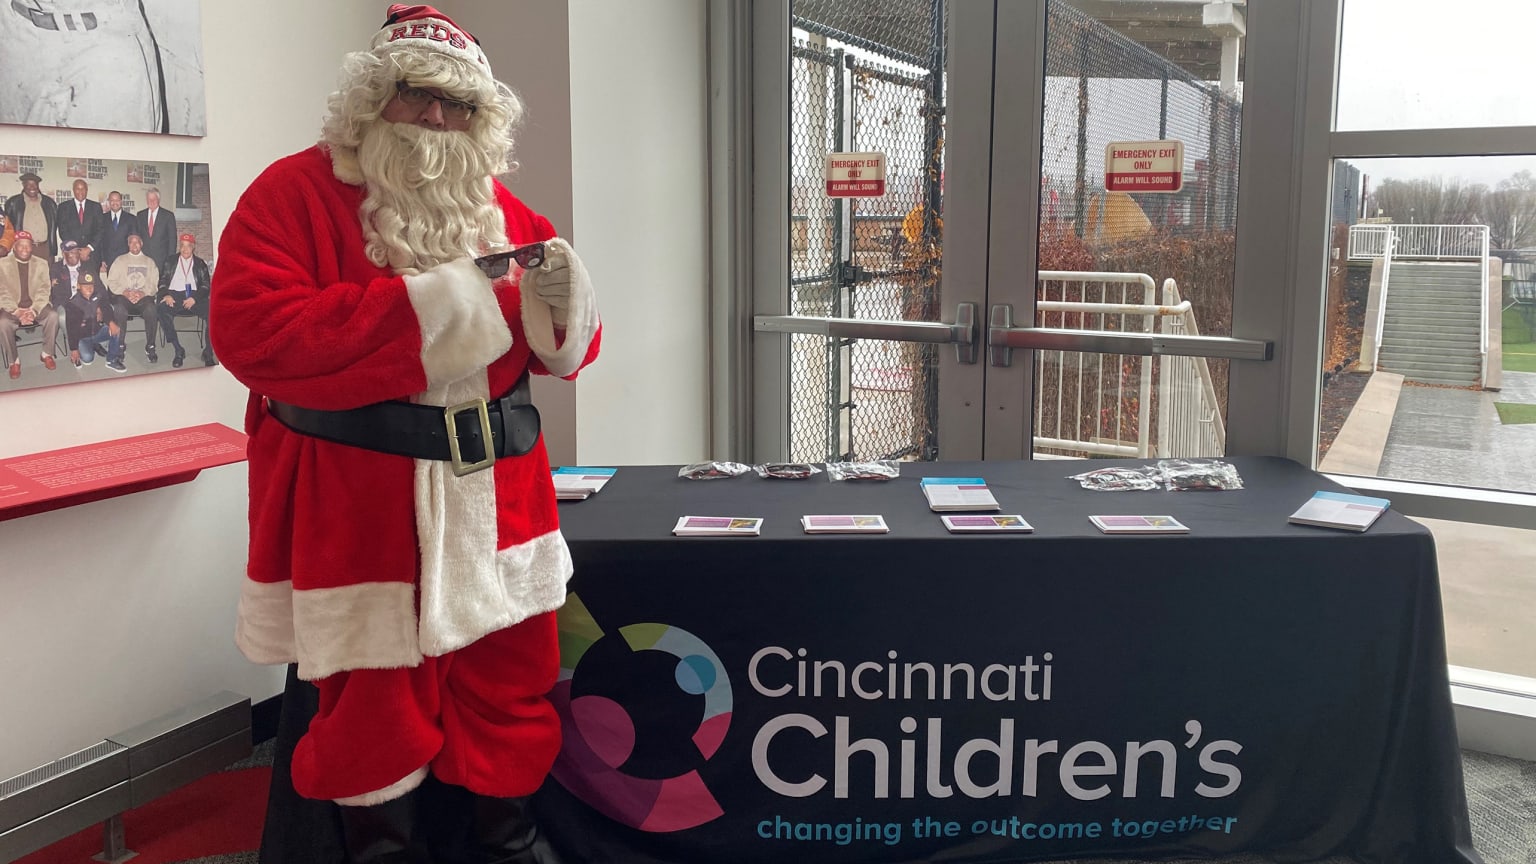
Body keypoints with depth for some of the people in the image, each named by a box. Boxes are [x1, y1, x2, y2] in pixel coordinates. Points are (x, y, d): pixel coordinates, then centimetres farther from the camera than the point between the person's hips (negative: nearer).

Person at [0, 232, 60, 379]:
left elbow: (43, 291, 0)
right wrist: (17, 312, -19)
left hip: (36, 306, 2)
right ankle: (14, 361, -13)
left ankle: (47, 354, -10)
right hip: (12, 308, -2)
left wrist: (33, 311, -16)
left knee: (53, 316, -29)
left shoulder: (41, 264, 8)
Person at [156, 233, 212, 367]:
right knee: (163, 311, -34)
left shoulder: (200, 264, 18)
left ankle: (208, 352, -21)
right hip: (175, 296, 0)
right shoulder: (170, 263, 21)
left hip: (194, 297, 0)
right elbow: (162, 283, 14)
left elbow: (206, 286, 8)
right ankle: (178, 351, -25)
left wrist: (194, 298, -11)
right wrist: (166, 295, -8)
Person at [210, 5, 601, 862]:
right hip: (359, 509, -5)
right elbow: (248, 328, -19)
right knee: (370, 706, 7)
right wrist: (416, 308, -22)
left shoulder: (503, 210, 12)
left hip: (497, 497, 5)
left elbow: (563, 346, 15)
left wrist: (563, 305, -10)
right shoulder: (298, 190, -4)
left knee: (508, 694, 14)